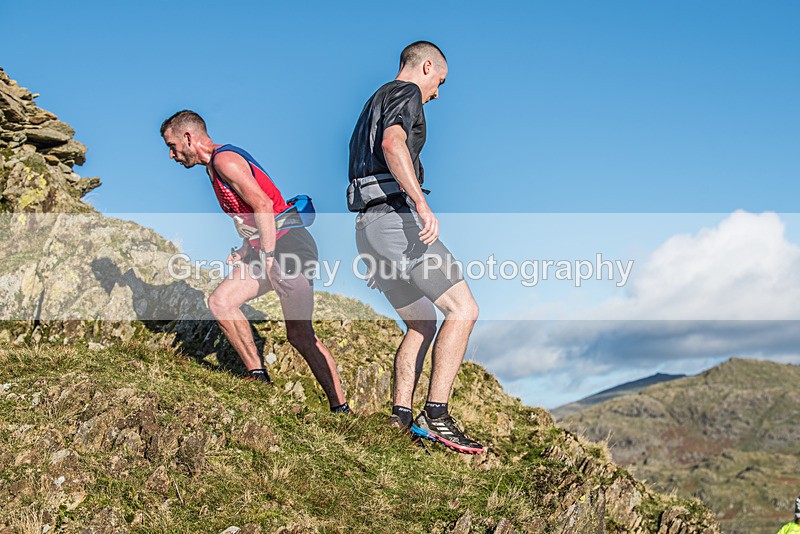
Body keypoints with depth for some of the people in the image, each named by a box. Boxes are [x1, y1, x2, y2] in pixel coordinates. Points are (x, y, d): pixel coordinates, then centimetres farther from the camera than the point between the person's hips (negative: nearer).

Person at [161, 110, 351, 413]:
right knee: (220, 302, -1)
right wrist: (245, 250, 14)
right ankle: (258, 375, 2)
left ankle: (340, 408, -4)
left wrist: (267, 256, -21)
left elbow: (263, 205, -22)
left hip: (289, 246, -10)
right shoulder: (216, 166, 20)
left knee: (300, 336, -11)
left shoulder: (224, 160, -11)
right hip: (269, 251, 10)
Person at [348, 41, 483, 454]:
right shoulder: (406, 92, 0)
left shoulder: (374, 103, 30)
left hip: (367, 227, 10)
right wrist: (422, 204, -32)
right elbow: (393, 144, -22)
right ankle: (435, 415, -15)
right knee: (463, 310, -10)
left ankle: (401, 414, 11)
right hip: (395, 216, -10)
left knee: (422, 322, 18)